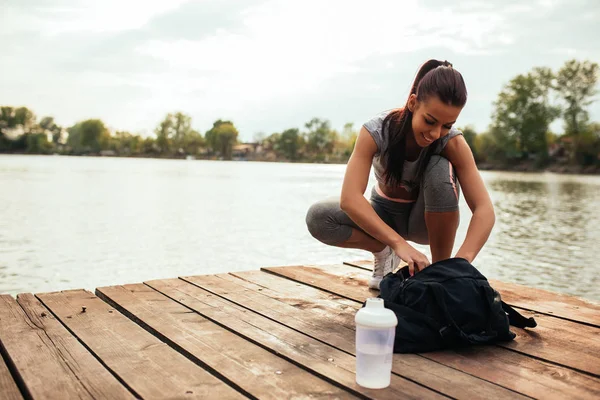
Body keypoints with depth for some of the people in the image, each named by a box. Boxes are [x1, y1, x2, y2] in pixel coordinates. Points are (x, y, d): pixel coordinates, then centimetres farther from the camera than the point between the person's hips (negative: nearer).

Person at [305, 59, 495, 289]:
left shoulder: (453, 142, -25)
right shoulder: (376, 131, -28)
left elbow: (484, 209, -32)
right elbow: (349, 199, -38)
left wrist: (461, 262, -49)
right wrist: (398, 242, -51)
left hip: (424, 217, 0)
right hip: (384, 216, 0)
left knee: (441, 169, -33)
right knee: (318, 218, -28)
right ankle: (384, 253, -2)